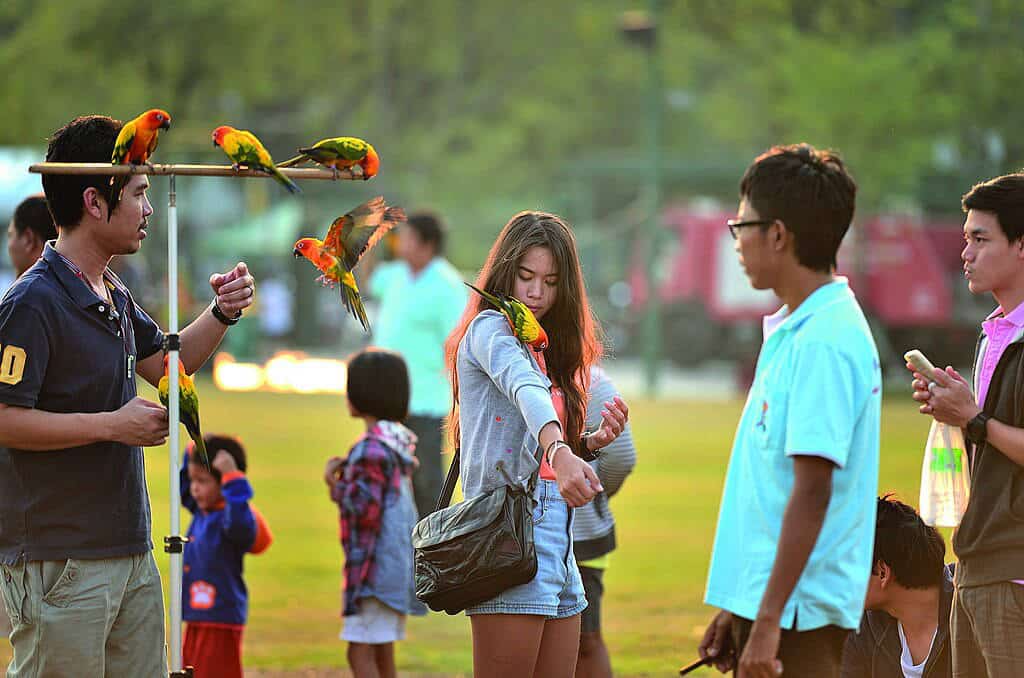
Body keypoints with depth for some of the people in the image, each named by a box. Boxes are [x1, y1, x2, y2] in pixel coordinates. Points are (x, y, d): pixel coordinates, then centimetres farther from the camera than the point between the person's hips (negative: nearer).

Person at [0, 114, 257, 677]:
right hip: (60, 562, -9)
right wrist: (114, 425, -18)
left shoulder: (112, 294, 14)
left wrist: (221, 315, 14)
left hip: (129, 555, 9)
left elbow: (164, 364, 31)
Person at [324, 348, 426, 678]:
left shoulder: (371, 449, -15)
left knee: (360, 652, -10)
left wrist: (336, 485, -4)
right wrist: (345, 474, 12)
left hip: (375, 565, -10)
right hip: (399, 563, 10)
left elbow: (365, 511, -19)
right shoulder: (400, 443, 13)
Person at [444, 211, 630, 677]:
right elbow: (526, 392, -27)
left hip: (555, 532, 9)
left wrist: (591, 443, 6)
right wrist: (559, 454, -46)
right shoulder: (490, 329, -5)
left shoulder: (542, 348, 21)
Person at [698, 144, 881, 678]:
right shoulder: (793, 331, 15)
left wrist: (768, 620, -23)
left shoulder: (823, 342, -16)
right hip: (760, 599, 10)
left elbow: (812, 489, -21)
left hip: (798, 613, -10)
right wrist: (736, 613, 22)